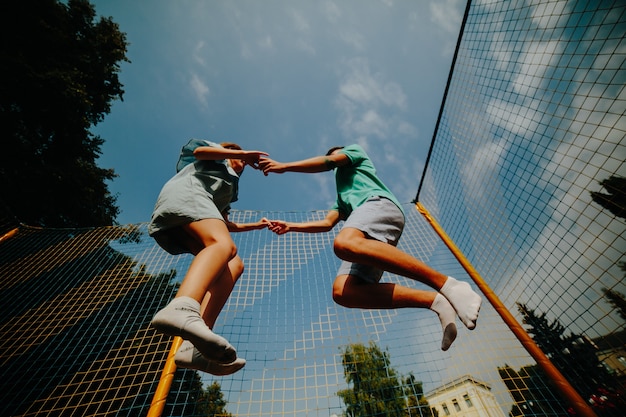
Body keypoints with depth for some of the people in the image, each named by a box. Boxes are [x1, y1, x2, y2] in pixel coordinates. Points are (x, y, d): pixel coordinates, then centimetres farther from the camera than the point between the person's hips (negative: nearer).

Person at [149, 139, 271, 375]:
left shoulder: (226, 189, 44)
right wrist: (243, 153, 3)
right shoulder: (218, 157, 28)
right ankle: (181, 309, -66)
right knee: (223, 244, -36)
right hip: (186, 193, -7)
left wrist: (256, 225, 43)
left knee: (234, 265, -12)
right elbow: (198, 150, 3)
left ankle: (194, 346, -31)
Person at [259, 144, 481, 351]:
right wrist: (290, 226, 30)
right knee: (342, 292, -20)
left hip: (379, 203, -7)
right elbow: (327, 223, 32)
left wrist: (283, 166, 15)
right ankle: (434, 300, -23)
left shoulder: (355, 151, 30)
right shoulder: (342, 198, 44)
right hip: (368, 240, 7)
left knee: (344, 243, -41)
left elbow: (327, 162, 11)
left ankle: (446, 284, -35)